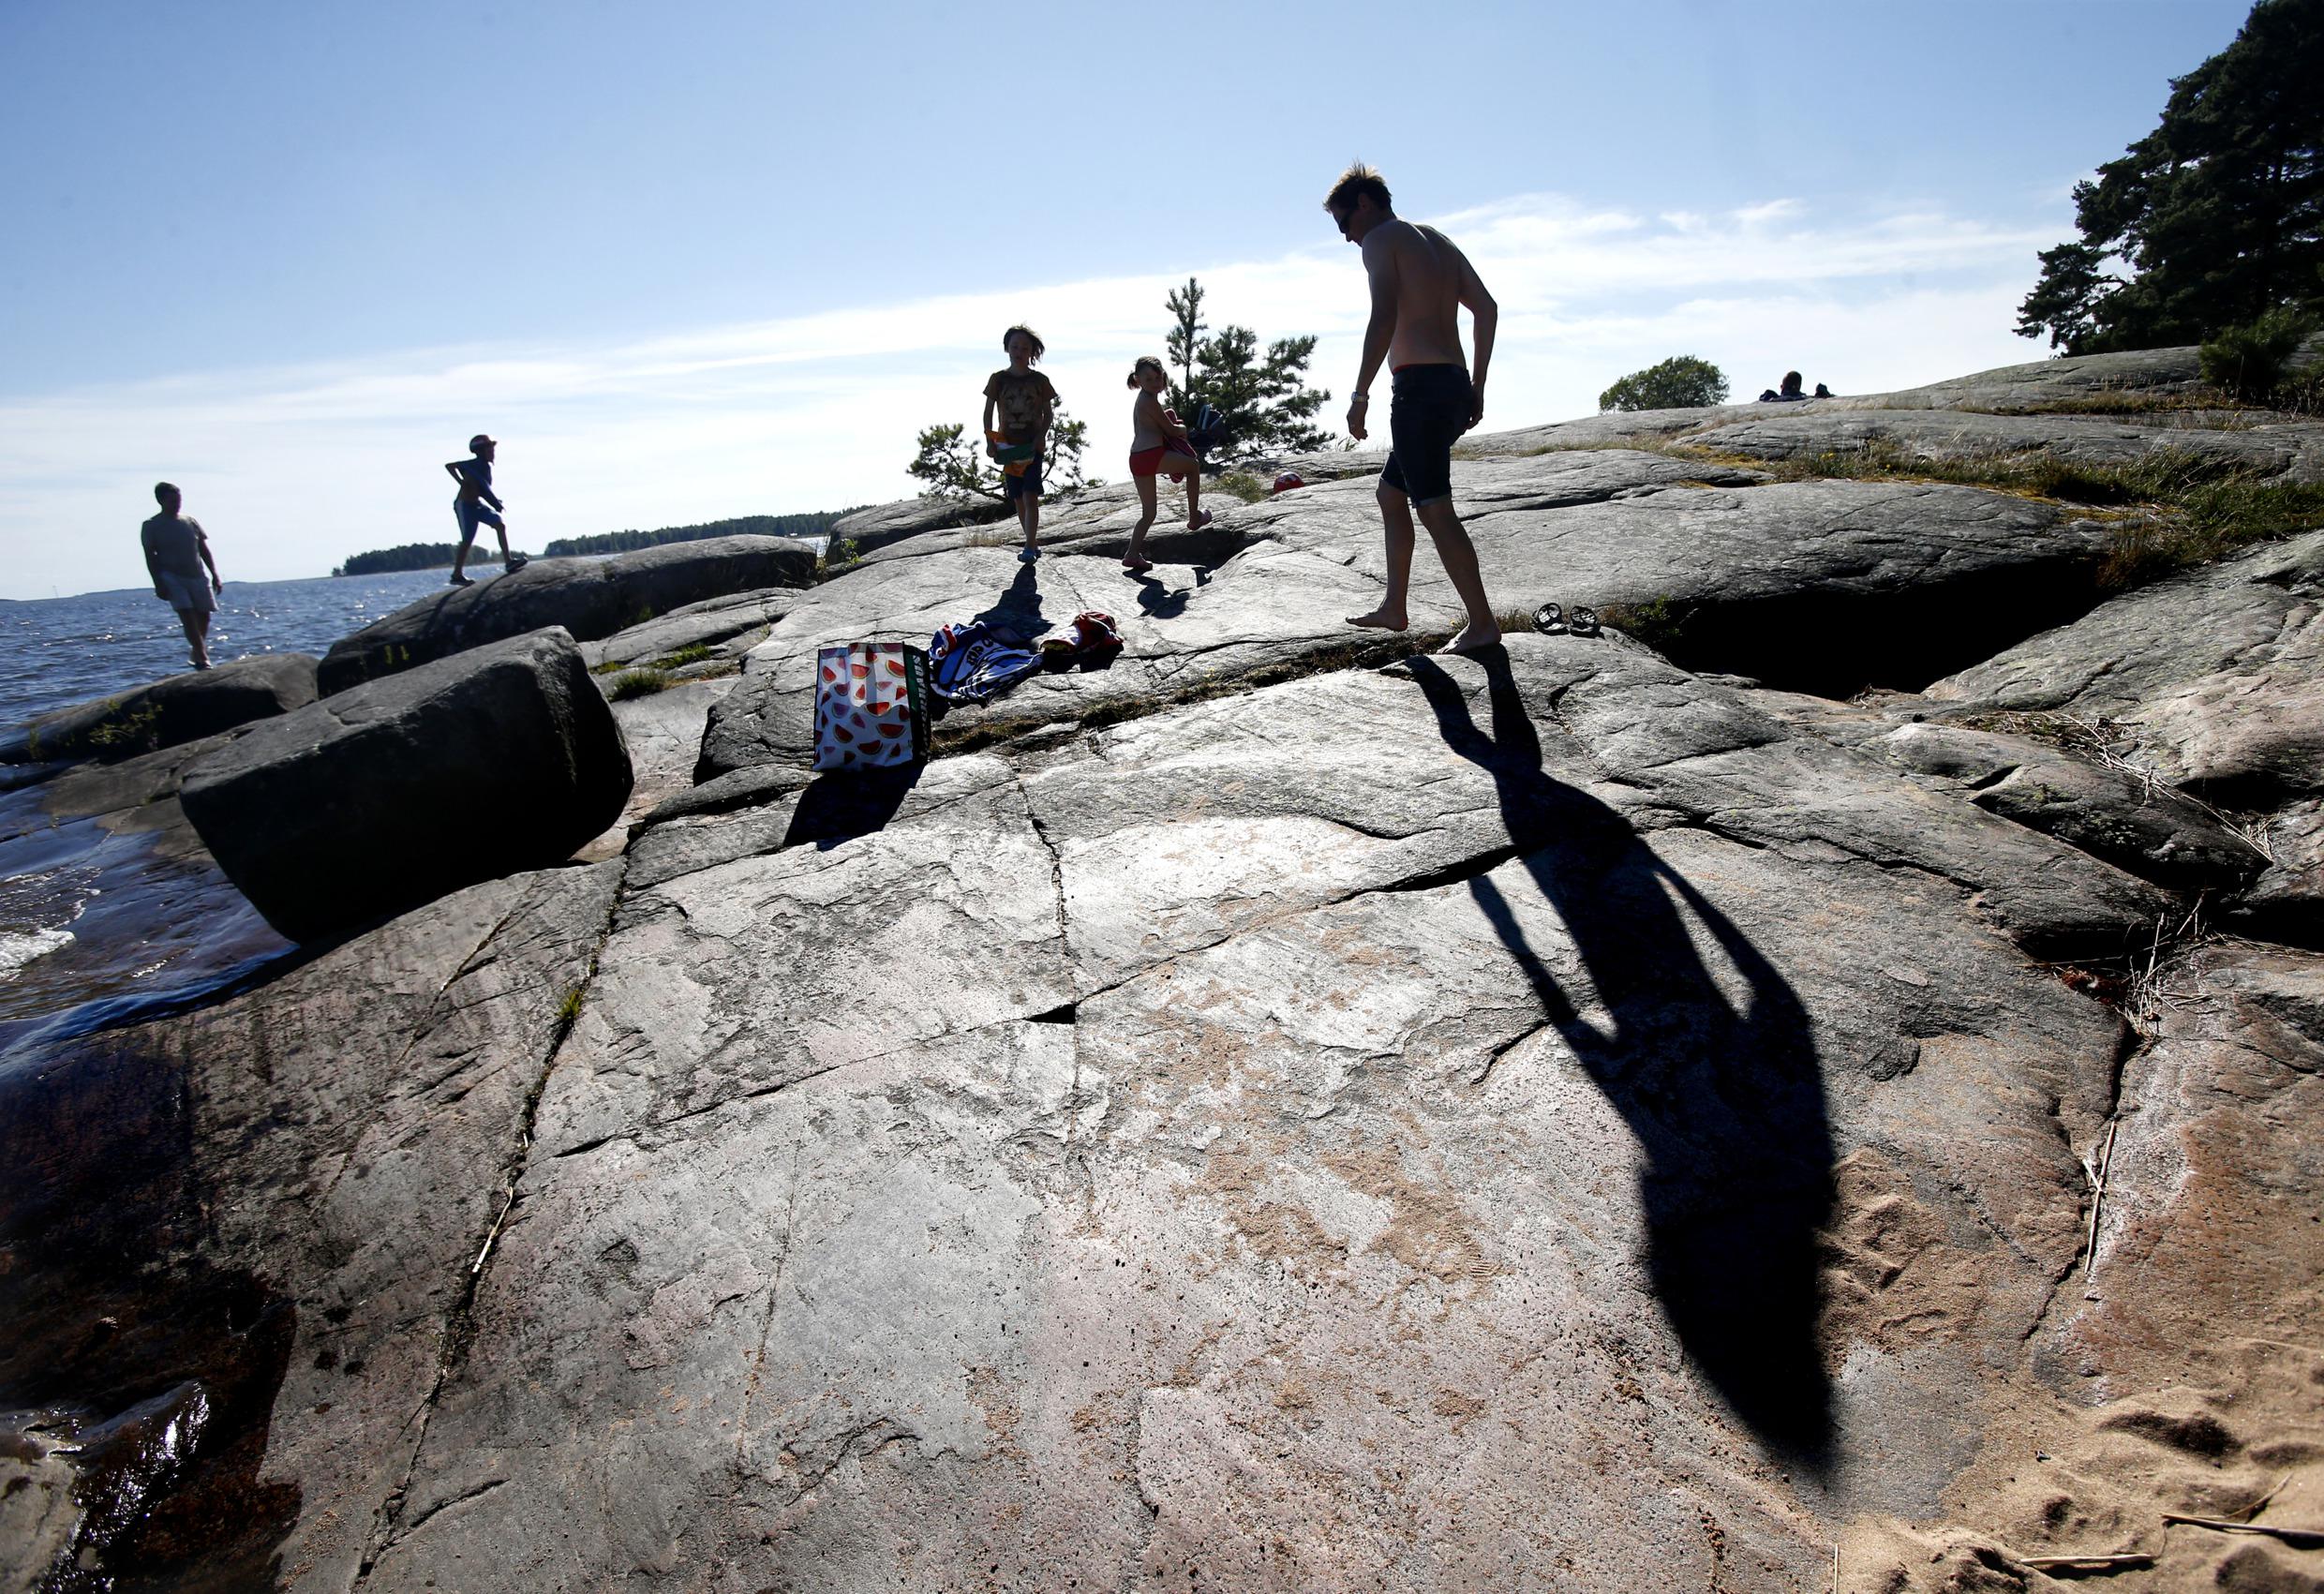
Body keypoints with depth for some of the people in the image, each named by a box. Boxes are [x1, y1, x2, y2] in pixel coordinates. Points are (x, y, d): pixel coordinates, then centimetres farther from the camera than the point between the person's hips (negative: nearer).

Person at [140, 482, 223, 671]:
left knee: (204, 616, 7)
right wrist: (158, 584, -12)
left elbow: (204, 551, 13)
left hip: (197, 576, 4)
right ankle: (202, 658, -17)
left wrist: (215, 576, 6)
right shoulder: (151, 526, -1)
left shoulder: (191, 522, 10)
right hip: (172, 577, -4)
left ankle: (197, 651, 28)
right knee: (187, 616, -14)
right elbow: (150, 557, -4)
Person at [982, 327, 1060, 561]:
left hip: (1033, 445, -2)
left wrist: (1041, 436, -12)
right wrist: (989, 441, -7)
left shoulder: (1039, 380, 0)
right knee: (1018, 499, 8)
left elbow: (1048, 413, 5)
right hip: (1008, 446, 3)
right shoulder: (998, 379, 1)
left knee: (1030, 496, -15)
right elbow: (988, 412, 5)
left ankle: (1029, 547, -16)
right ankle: (1033, 544, 21)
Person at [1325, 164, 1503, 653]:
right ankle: (1393, 608, 22)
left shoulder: (1380, 239, 0)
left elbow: (1384, 318, -16)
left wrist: (1359, 396, -16)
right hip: (1456, 387, 9)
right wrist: (1477, 385, 17)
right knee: (1390, 493, 19)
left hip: (1421, 386, -9)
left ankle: (1482, 622, -9)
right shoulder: (1439, 241, 23)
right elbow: (1487, 309, 17)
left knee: (1434, 509, -9)